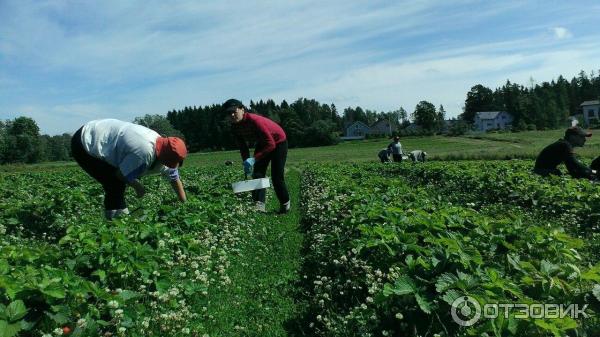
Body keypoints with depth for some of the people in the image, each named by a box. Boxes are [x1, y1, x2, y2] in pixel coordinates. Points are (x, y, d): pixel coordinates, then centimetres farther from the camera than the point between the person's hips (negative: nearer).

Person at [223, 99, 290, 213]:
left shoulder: (254, 120, -36)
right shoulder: (234, 127, -13)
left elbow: (271, 144, -38)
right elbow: (243, 147, -5)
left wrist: (254, 159, -42)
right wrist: (246, 162, -19)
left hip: (278, 142, -7)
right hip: (262, 144, 7)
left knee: (277, 176, -7)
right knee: (257, 173, -8)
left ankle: (285, 204, 15)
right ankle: (259, 205, -11)